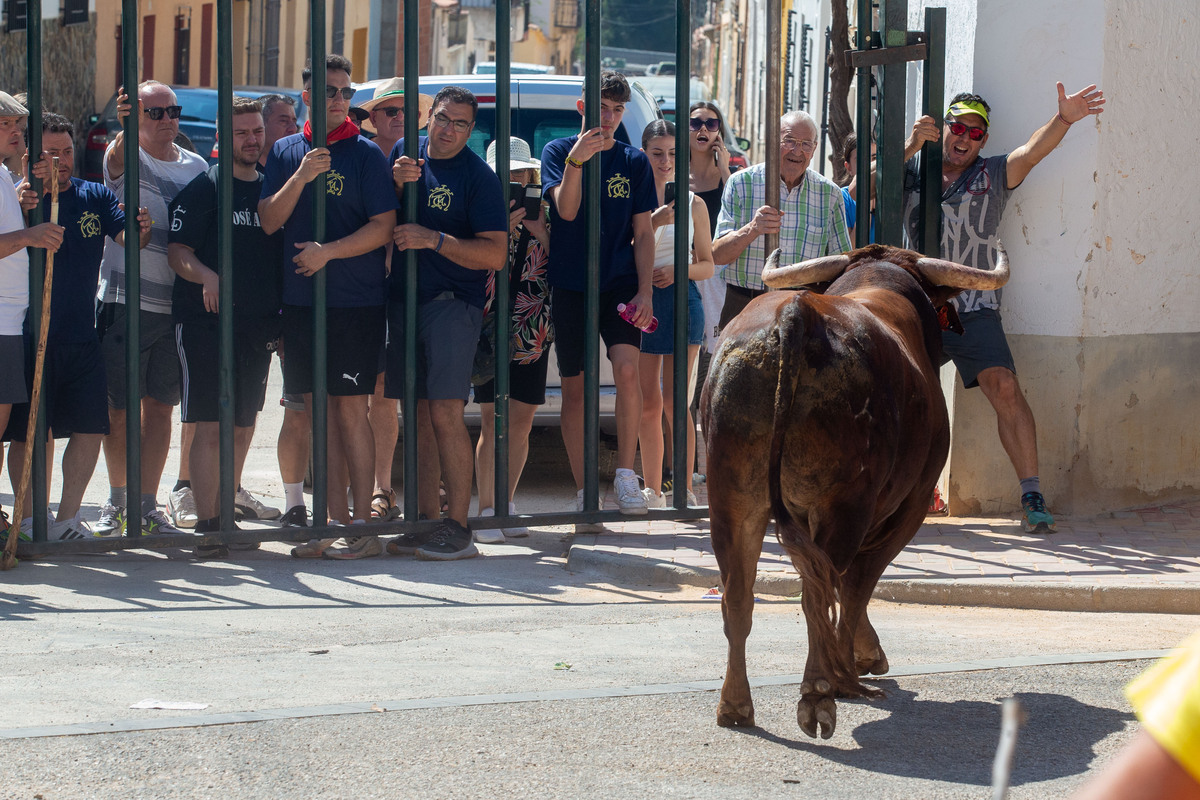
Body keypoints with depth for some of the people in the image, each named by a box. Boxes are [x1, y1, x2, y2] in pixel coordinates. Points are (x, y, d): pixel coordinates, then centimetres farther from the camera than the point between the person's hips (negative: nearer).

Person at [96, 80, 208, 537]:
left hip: (176, 306, 3)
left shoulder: (196, 168, 10)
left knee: (161, 407, 5)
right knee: (119, 408, 2)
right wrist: (126, 129, -51)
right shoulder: (126, 157, -3)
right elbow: (118, 156, -29)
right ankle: (117, 501, 16)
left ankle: (148, 505, 12)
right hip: (125, 301, -3)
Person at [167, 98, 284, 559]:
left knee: (242, 430, 9)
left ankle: (227, 517, 19)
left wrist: (280, 317, 10)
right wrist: (207, 277, -27)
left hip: (258, 325, 6)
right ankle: (207, 526, -7)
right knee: (211, 428, -9)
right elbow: (177, 252, -8)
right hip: (206, 321, -6)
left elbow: (281, 252, 22)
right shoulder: (204, 188, -2)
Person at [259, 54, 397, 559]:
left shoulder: (364, 153, -1)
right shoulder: (285, 151, 11)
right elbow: (268, 221, 4)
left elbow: (383, 227, -6)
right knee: (319, 412, 6)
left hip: (355, 303, -4)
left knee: (350, 411, -6)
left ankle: (362, 525, -2)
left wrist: (329, 251, -16)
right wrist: (300, 178, -11)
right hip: (299, 301, 4)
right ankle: (334, 521, 12)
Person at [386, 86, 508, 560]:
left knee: (445, 413, -13)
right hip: (402, 301, 6)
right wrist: (396, 182, -7)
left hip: (452, 303, -6)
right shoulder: (405, 152, 10)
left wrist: (435, 239, -19)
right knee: (418, 415, 8)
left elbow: (495, 254, -11)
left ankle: (458, 528, -12)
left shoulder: (478, 177, -6)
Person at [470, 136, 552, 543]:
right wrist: (502, 230, -20)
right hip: (491, 326, -4)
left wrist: (540, 232, -9)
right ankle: (487, 510, -3)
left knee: (521, 421, 5)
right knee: (493, 420, -7)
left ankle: (506, 507, 14)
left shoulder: (539, 216, 11)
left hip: (534, 330, 4)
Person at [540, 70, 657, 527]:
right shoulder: (559, 151, 2)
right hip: (570, 285, 0)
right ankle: (583, 493, 11)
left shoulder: (635, 162, 7)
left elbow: (643, 233, 7)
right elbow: (566, 210, -13)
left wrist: (645, 291, -3)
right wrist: (575, 161, -28)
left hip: (621, 282, 0)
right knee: (574, 387, 2)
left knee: (626, 367, -22)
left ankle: (626, 474, -13)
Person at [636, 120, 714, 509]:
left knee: (675, 400, -8)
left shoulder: (693, 205, 8)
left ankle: (685, 489, -8)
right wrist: (653, 221, -15)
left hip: (681, 299, -1)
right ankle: (652, 490, 12)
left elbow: (707, 265, 12)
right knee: (648, 403, 4)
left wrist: (679, 271, -9)